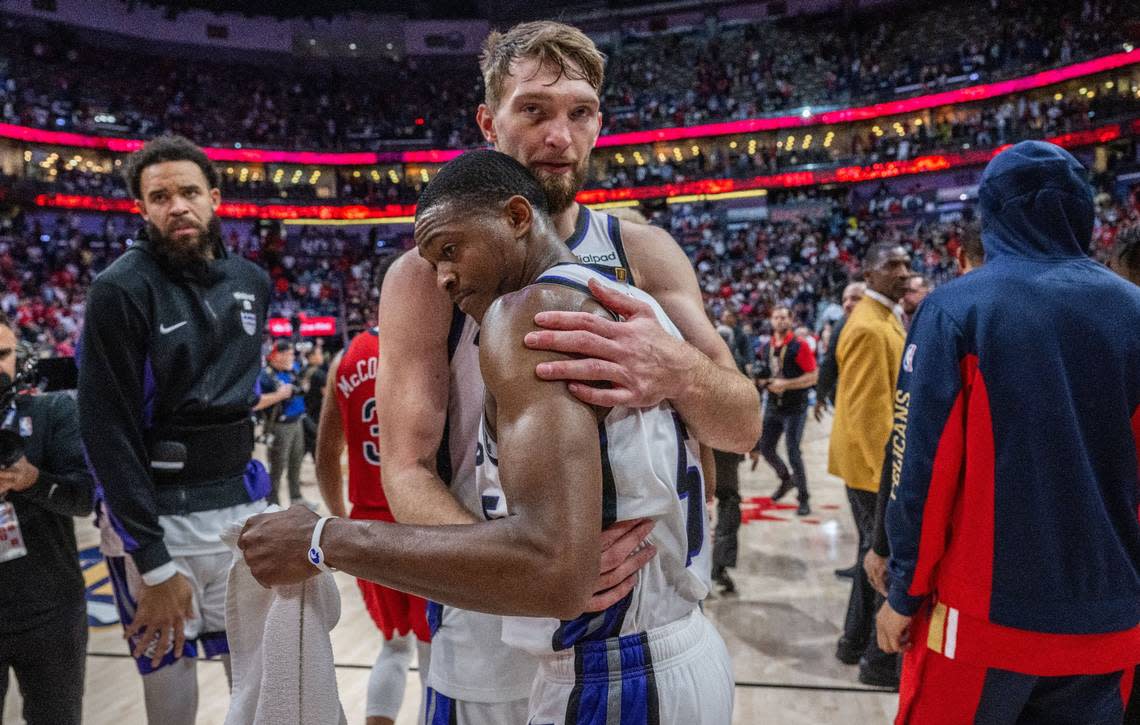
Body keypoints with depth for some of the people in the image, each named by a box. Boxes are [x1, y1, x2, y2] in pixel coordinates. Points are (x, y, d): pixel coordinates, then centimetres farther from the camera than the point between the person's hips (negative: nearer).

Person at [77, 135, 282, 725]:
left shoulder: (252, 283, 5)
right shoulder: (121, 290, -12)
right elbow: (107, 431, -15)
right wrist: (155, 565, -16)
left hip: (241, 507, 5)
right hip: (154, 517, -4)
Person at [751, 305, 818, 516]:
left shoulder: (799, 345, -9)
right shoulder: (766, 347, 9)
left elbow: (813, 376, -13)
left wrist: (785, 384, -20)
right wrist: (762, 381, 0)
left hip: (795, 407, -6)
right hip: (773, 406, 6)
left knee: (793, 451, -7)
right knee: (765, 448, 10)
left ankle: (804, 499, 7)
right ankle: (786, 479, 38)